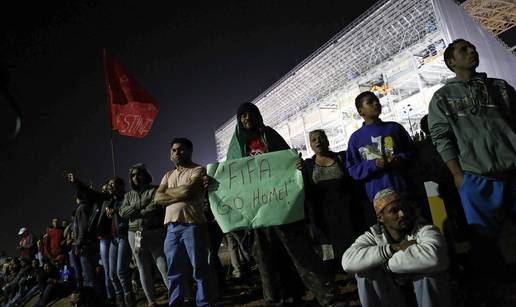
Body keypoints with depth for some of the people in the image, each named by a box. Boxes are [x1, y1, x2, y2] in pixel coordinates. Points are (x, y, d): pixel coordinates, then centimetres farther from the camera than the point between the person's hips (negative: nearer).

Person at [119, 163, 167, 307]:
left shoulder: (155, 190, 2)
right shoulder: (129, 195, 17)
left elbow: (156, 207, -13)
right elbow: (122, 212, 4)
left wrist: (135, 212, -4)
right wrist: (141, 205, -9)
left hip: (155, 232, -4)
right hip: (135, 235, 5)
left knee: (164, 267, -9)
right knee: (144, 269, 8)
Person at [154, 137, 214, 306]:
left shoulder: (198, 170, 1)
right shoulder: (168, 175, 21)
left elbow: (187, 191, -15)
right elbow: (157, 198, 8)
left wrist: (167, 191, 3)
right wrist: (180, 195, -7)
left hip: (192, 226, -6)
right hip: (172, 228, 6)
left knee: (200, 270, 1)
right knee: (174, 272, 12)